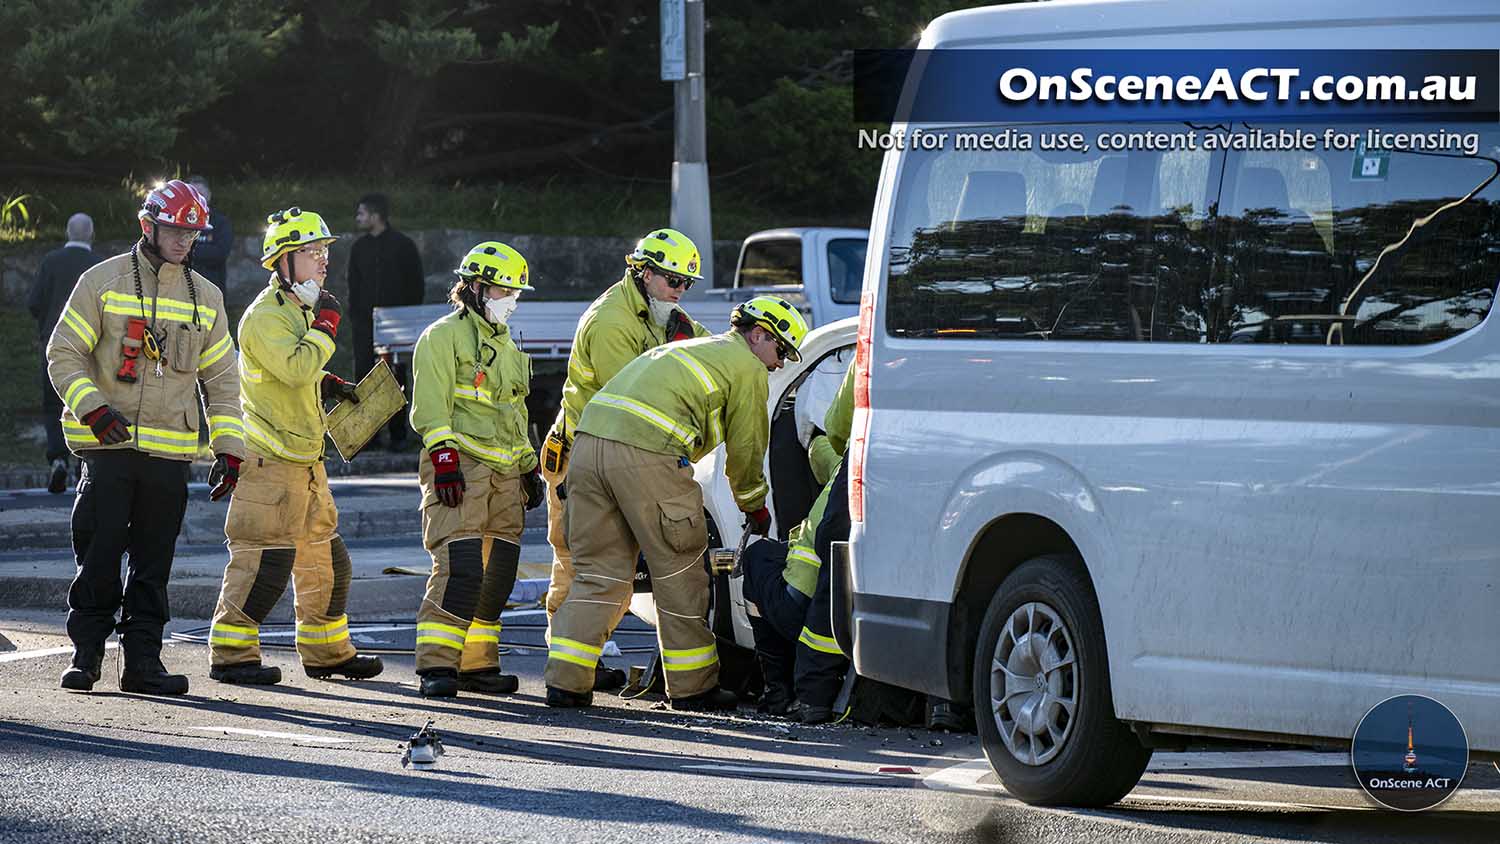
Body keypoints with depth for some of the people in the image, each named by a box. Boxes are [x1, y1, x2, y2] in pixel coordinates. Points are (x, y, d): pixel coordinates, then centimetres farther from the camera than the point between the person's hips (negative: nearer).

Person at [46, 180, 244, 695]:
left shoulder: (206, 299, 13)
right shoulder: (104, 282, 1)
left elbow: (221, 380, 17)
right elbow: (63, 356, 0)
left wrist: (228, 448, 8)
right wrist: (93, 407, -16)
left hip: (171, 453, 3)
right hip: (107, 446, -3)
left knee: (153, 564, 4)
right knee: (99, 555, -6)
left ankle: (143, 660, 8)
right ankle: (86, 652, 3)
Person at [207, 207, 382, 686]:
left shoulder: (299, 311, 17)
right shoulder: (265, 316, -15)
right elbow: (296, 368, -29)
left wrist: (331, 385, 13)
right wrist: (326, 326, -18)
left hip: (304, 458, 10)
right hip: (270, 458, -10)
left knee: (324, 555, 16)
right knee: (266, 557, -12)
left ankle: (327, 652, 27)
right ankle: (230, 654, -7)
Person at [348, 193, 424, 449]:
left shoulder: (403, 245, -1)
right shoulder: (359, 248, 11)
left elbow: (416, 284, 2)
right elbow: (353, 285, 15)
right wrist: (354, 315, 3)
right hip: (365, 322, 3)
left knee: (395, 378, -1)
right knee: (363, 376, -2)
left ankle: (398, 434, 5)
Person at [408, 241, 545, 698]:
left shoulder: (506, 346, 26)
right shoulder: (444, 337, -2)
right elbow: (431, 404, -11)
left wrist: (529, 467, 27)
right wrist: (443, 456, -20)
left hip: (505, 472, 9)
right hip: (462, 470, -9)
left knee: (499, 572, 5)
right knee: (460, 566, -18)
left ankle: (478, 664, 12)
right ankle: (436, 665, -17)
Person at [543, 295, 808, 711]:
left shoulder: (693, 348, 35)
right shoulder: (747, 368, 9)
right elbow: (746, 448, 13)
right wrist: (755, 505, 31)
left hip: (589, 441, 8)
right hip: (647, 452, -8)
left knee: (598, 571, 12)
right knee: (678, 573, 5)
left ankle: (565, 681, 4)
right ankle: (692, 687, 12)